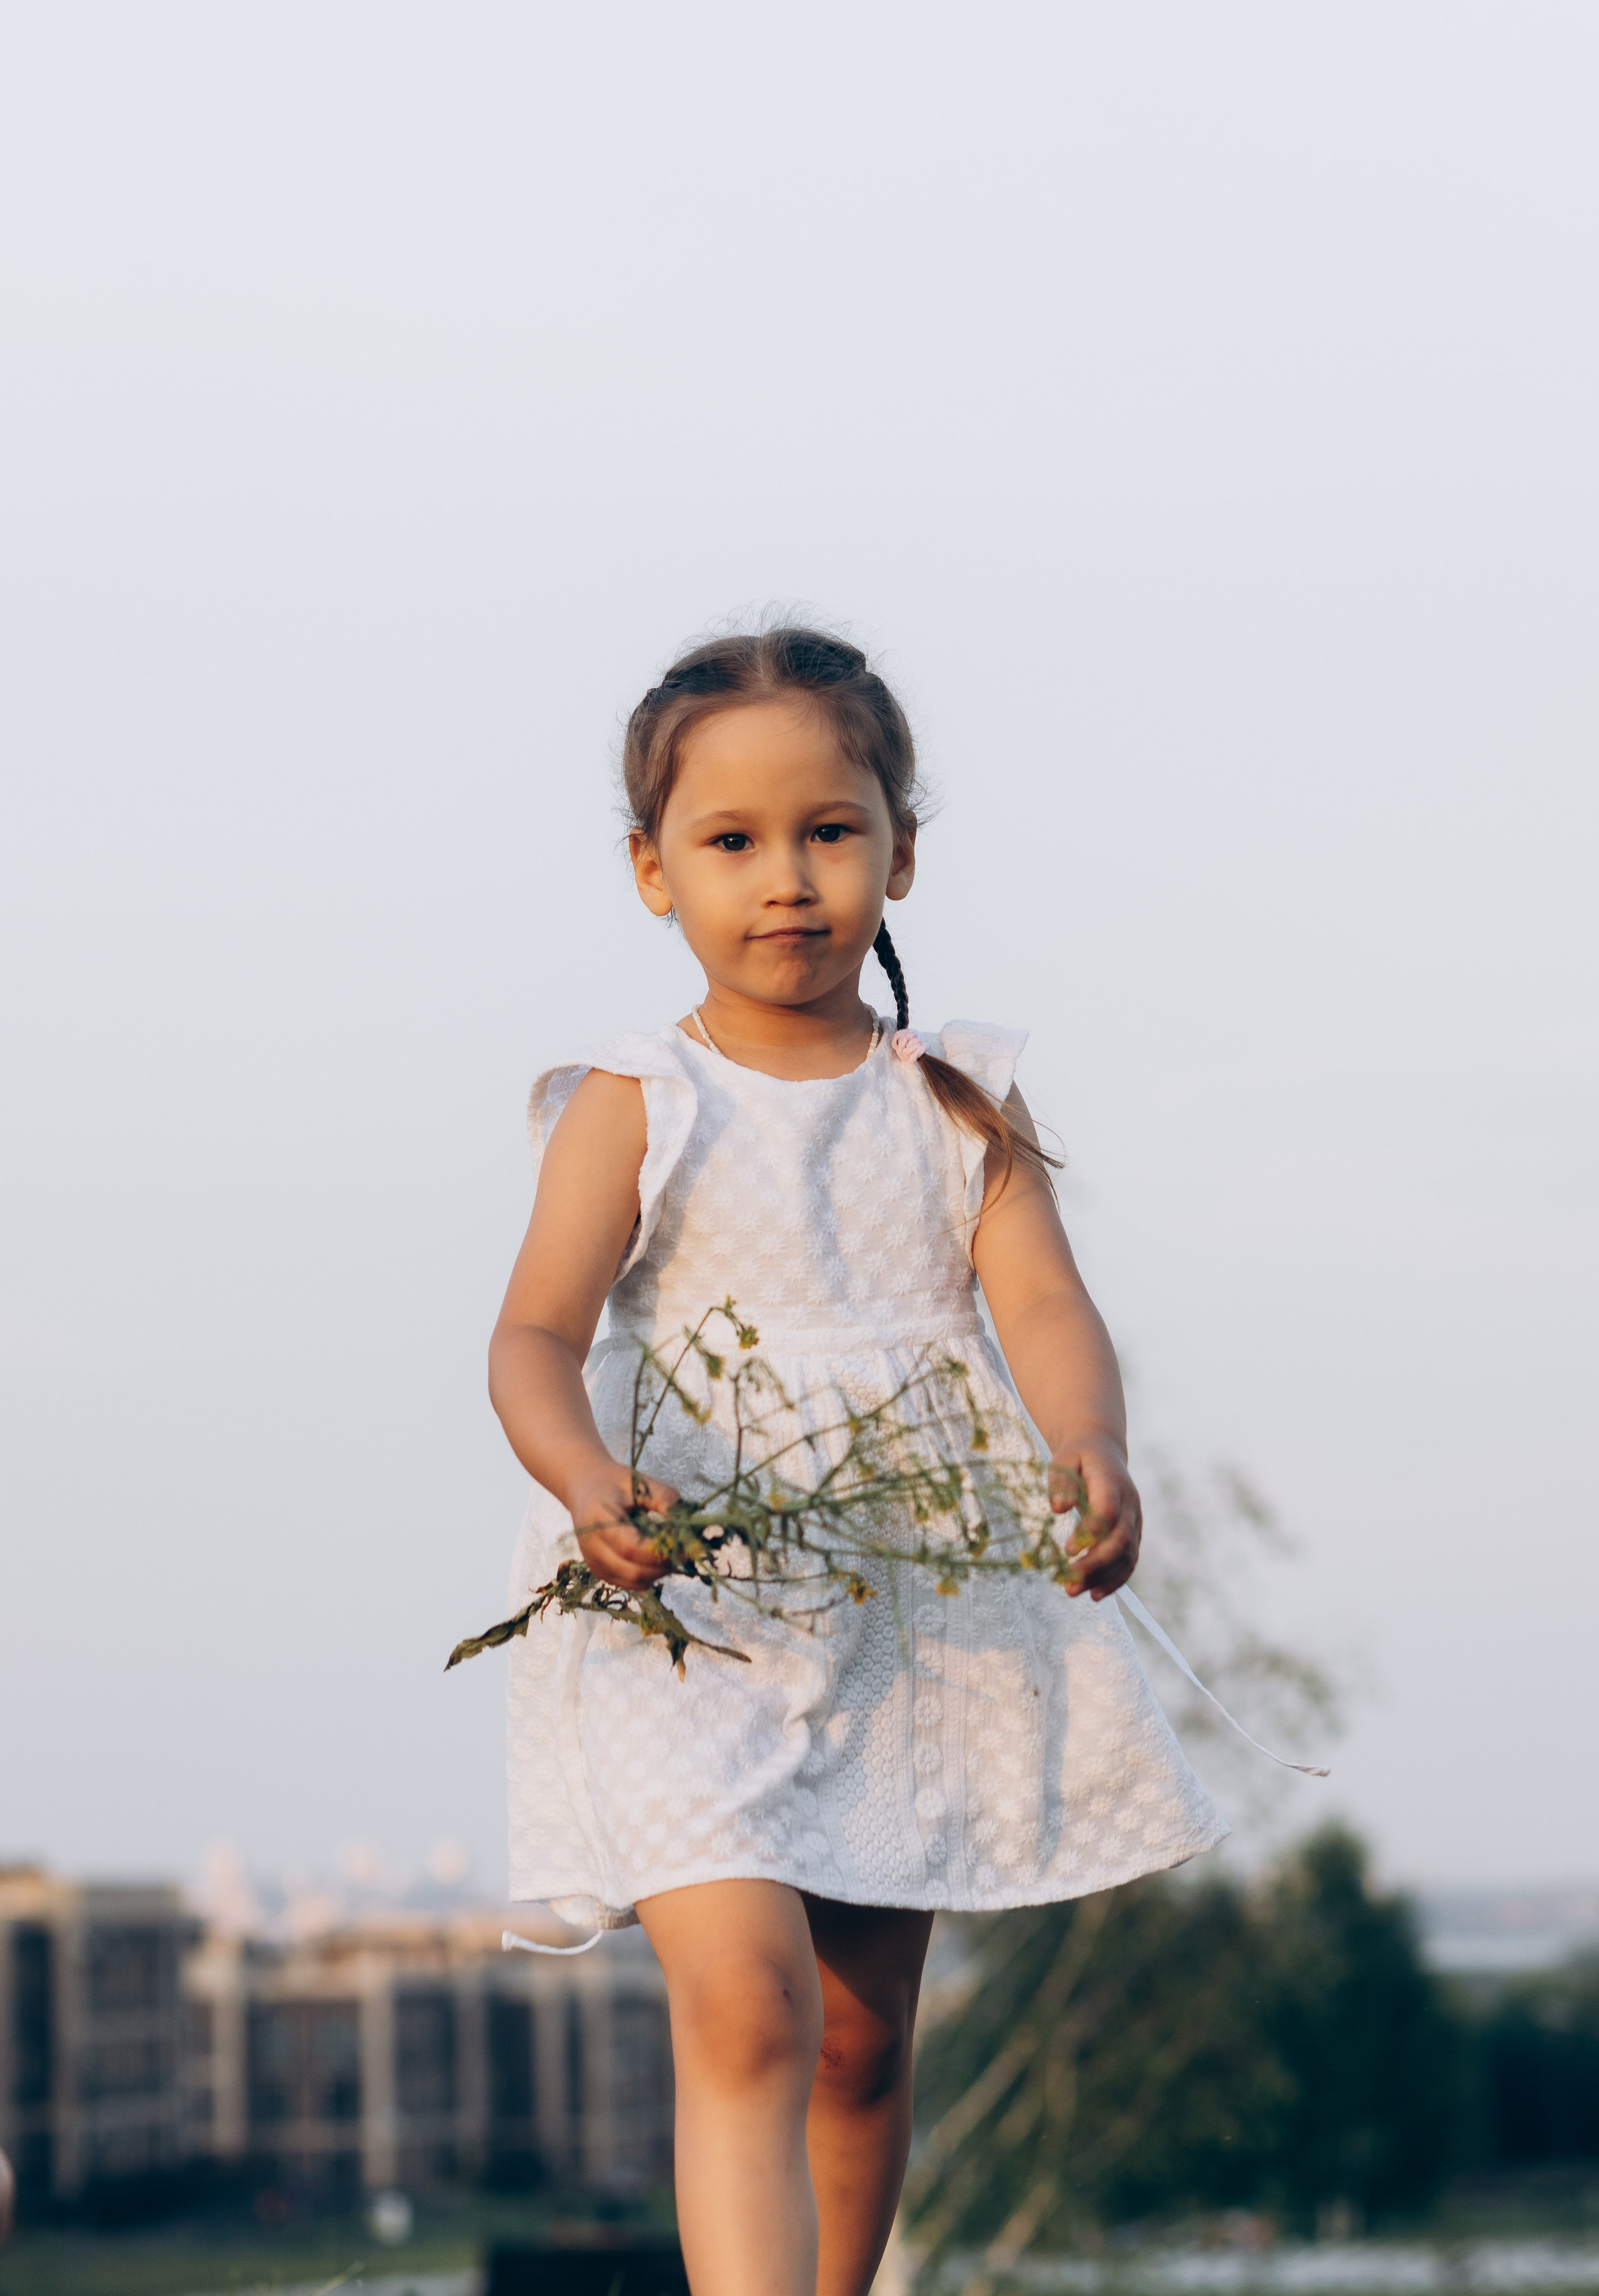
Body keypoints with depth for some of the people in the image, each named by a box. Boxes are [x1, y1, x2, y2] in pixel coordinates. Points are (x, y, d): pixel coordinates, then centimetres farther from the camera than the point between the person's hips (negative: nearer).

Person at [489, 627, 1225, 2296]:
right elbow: (535, 1338, -10)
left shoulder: (959, 1108, 6)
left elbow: (1043, 1302, -5)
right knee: (744, 2004, -20)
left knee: (864, 2039, 13)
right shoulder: (633, 1109, -2)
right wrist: (585, 1478, -32)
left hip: (919, 1619, 4)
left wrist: (1088, 1450, -28)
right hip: (685, 1616, -3)